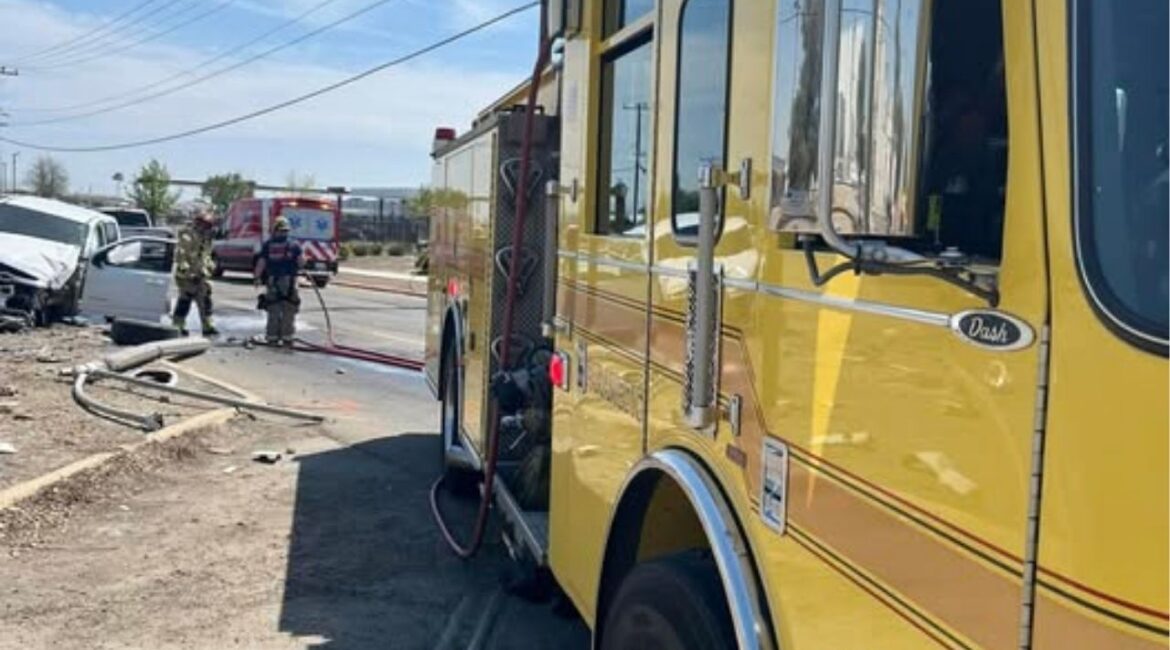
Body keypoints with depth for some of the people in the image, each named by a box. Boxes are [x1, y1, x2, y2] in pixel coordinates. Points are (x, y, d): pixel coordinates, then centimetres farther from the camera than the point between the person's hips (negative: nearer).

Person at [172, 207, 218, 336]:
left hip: (200, 275, 8)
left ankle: (207, 327, 9)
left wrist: (208, 267, 17)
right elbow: (180, 255, -19)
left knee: (205, 300, 6)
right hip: (187, 276, -8)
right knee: (185, 300, -3)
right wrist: (186, 271, -22)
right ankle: (177, 326, 8)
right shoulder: (187, 236, -15)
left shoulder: (205, 236, 14)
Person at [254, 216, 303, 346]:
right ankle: (287, 337, 2)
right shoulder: (293, 245, 0)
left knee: (273, 311, 9)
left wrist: (257, 278, 8)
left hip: (272, 282, 1)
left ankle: (272, 337, 11)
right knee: (288, 311, 4)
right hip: (289, 282, -1)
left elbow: (261, 263, -1)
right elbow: (301, 261, -4)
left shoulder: (267, 245, 1)